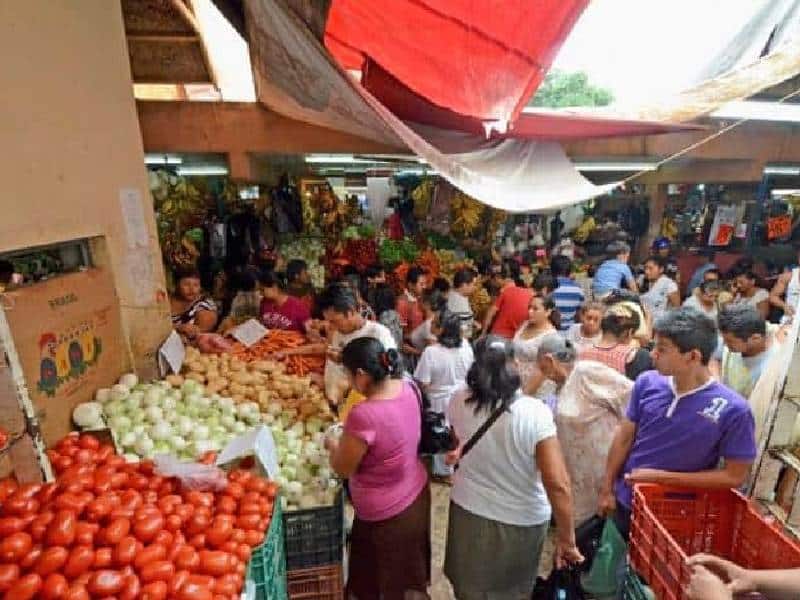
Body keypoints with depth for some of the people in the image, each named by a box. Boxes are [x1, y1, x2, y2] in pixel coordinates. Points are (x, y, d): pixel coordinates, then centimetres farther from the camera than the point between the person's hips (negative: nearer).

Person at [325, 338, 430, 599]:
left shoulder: (363, 415, -37)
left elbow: (343, 469, -19)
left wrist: (333, 445, -1)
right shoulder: (406, 388, -14)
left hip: (386, 513, -6)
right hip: (416, 493, 7)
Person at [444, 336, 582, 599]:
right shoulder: (535, 412, -26)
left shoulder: (458, 402, -17)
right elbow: (558, 485, -26)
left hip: (468, 510, 2)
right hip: (522, 521, -1)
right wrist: (567, 539, -14)